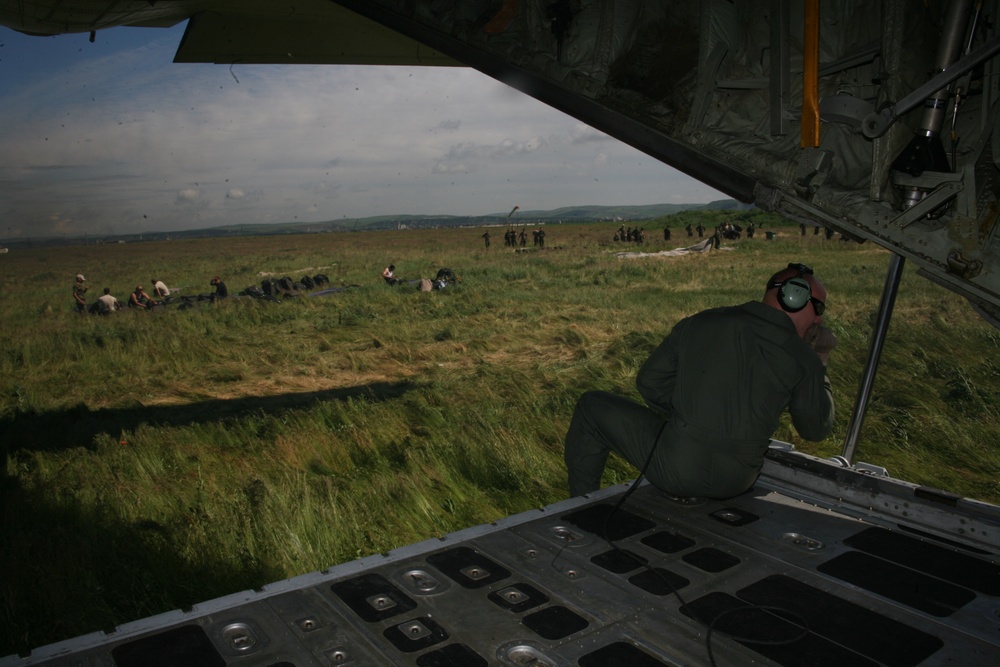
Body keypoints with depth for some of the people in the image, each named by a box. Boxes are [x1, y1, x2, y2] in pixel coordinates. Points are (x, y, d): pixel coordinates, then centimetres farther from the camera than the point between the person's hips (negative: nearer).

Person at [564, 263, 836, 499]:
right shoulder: (804, 359, -2)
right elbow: (816, 429, 11)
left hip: (675, 470, -2)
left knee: (591, 407, 17)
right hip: (737, 483, 3)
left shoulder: (699, 323, 1)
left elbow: (649, 382, 5)